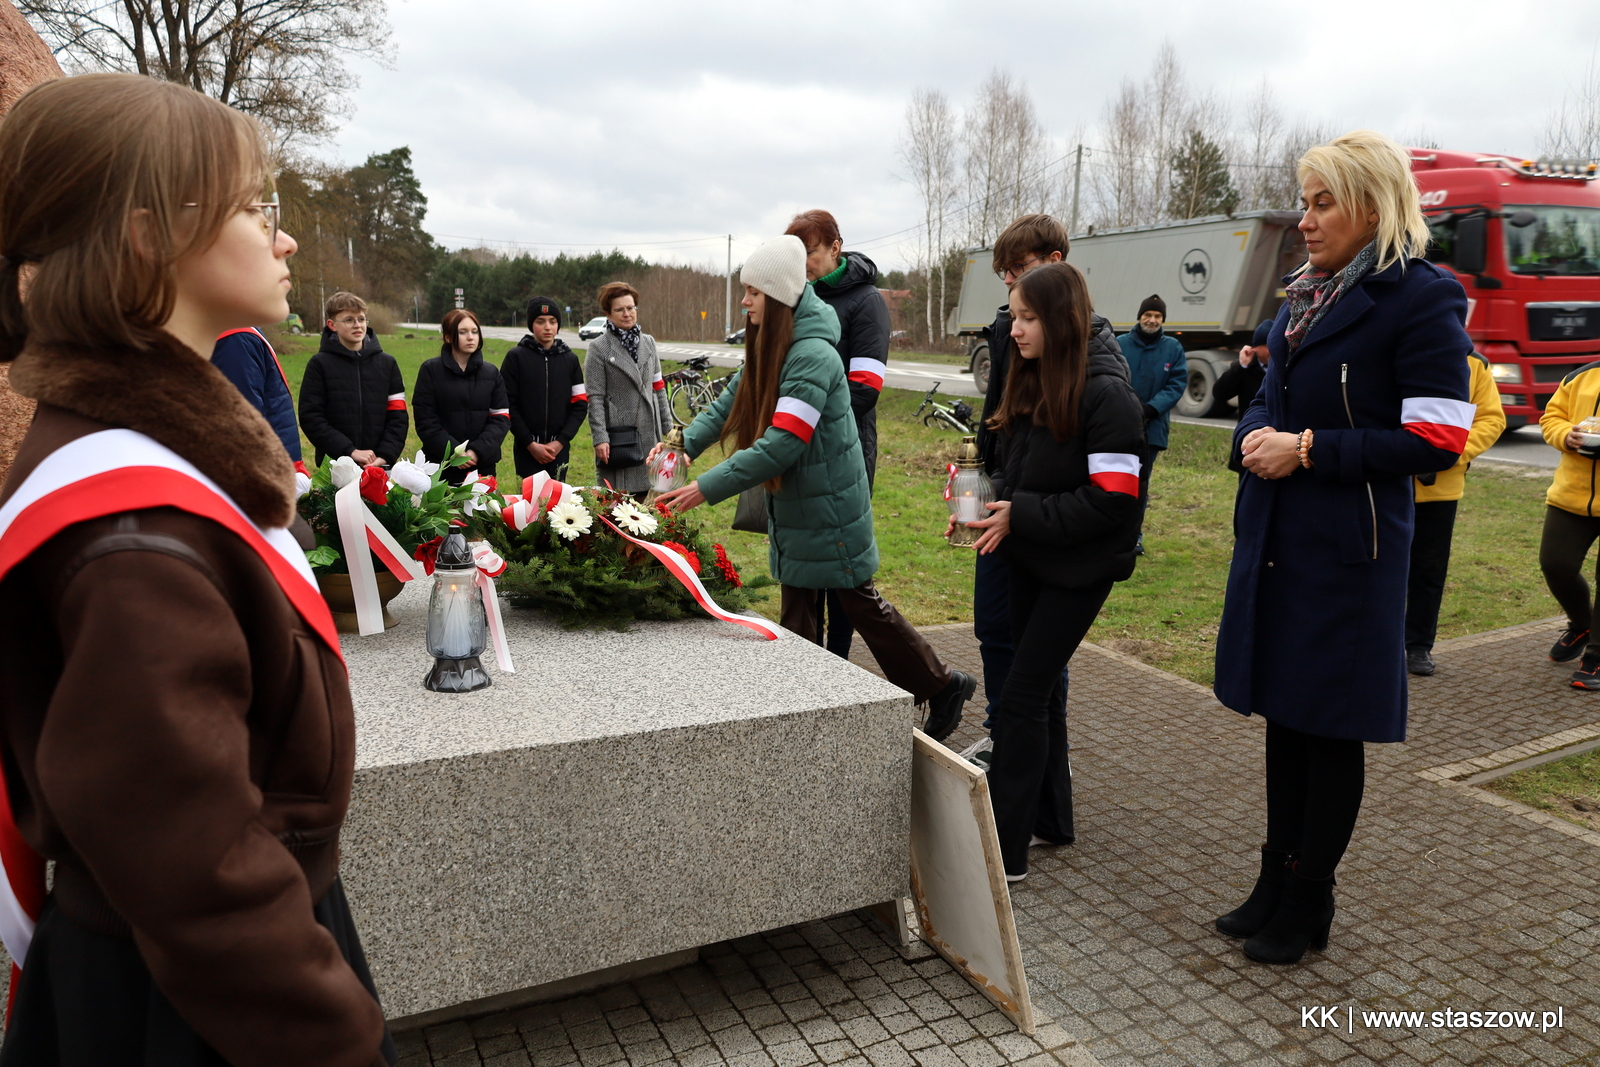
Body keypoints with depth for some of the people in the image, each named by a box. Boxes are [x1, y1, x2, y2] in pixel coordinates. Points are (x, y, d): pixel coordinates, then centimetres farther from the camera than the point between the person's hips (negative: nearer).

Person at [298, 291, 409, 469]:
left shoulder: (387, 363, 10)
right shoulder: (320, 364, 3)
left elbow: (398, 417, 5)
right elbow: (310, 418, -5)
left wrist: (385, 455, -10)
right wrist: (350, 451, -14)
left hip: (380, 467, 2)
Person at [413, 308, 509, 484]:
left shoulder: (491, 372, 10)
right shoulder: (431, 370, 2)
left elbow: (501, 419, 2)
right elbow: (425, 421, -4)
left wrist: (478, 451, -12)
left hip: (482, 467, 2)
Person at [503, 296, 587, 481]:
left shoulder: (570, 359, 8)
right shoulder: (516, 357, 1)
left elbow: (580, 404, 4)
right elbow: (508, 405, -4)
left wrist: (561, 441, -7)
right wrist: (530, 443, -10)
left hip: (560, 450, 2)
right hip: (526, 450, -2)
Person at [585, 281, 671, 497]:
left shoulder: (648, 343, 12)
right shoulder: (598, 348, -2)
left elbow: (658, 388, 14)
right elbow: (595, 398, -7)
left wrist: (668, 428, 11)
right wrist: (600, 438, -15)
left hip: (649, 433, 4)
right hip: (619, 434, -4)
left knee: (644, 495, 6)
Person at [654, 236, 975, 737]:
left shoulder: (813, 355, -25)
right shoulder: (768, 345, 5)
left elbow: (782, 445, -30)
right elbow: (731, 401, 6)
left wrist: (707, 488, -31)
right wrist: (684, 442, -10)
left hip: (829, 504, -8)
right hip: (792, 505, 8)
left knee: (859, 602, 4)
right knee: (797, 609, 12)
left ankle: (942, 685, 21)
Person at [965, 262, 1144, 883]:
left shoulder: (1107, 395, -17)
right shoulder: (1030, 385, 7)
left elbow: (1112, 501, -22)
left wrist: (1021, 517, -21)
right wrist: (992, 509, -5)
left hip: (1078, 568, -8)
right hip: (1030, 558, 8)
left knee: (1022, 695, -9)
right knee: (1042, 687, 15)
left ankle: (1005, 852, 0)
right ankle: (1051, 820, 31)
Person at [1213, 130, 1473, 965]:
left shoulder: (1422, 298, -10)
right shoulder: (1304, 297, 13)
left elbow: (1437, 441, -15)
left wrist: (1308, 451, -18)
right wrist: (1256, 435, -3)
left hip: (1349, 550, -7)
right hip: (1276, 541, 7)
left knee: (1331, 729, 6)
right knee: (1282, 715, 14)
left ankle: (1308, 906, 22)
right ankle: (1276, 884, 29)